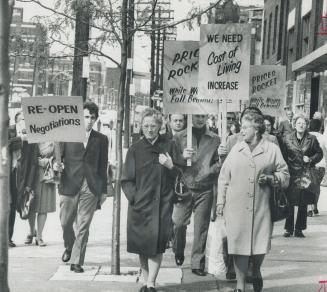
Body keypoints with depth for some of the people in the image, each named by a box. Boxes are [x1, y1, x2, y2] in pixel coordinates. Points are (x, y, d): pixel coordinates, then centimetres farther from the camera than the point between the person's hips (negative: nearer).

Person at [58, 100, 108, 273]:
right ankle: (69, 247, 33)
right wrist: (56, 165, -14)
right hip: (70, 185, 0)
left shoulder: (101, 139, 9)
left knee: (83, 226, -2)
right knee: (65, 223, 3)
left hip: (91, 188, 0)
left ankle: (76, 261, 4)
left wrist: (103, 190, 9)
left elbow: (103, 166, 11)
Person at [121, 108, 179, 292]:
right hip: (140, 205, 1)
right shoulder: (135, 149, 6)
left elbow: (180, 175, 8)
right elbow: (127, 180, 7)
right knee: (142, 245, 6)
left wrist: (171, 166, -12)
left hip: (162, 204, -1)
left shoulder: (169, 146, 6)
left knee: (156, 246, -9)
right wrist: (134, 197, -7)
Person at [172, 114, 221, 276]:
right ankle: (178, 253, 24)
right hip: (184, 188, 0)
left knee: (201, 227, 1)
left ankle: (197, 263, 9)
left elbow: (219, 164, 7)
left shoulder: (214, 139, 6)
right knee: (178, 223, -4)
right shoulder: (179, 137, 6)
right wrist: (182, 157, -14)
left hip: (205, 189, 0)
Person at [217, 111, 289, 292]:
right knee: (239, 243, -2)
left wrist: (270, 178, -11)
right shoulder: (236, 149, 9)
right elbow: (224, 177, 11)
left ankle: (256, 272, 34)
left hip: (261, 207, -1)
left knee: (260, 244, 1)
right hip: (236, 207, 1)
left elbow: (284, 176, 9)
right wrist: (220, 201, 6)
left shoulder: (272, 150, 5)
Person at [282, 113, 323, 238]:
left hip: (306, 175, 1)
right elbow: (283, 157, 4)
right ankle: (288, 229, 9)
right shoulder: (287, 139, 3)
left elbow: (319, 154, 10)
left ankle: (299, 229, 13)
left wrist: (311, 159, -8)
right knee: (290, 203, -1)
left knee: (303, 205, 4)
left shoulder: (312, 139, 4)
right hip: (291, 175, -1)